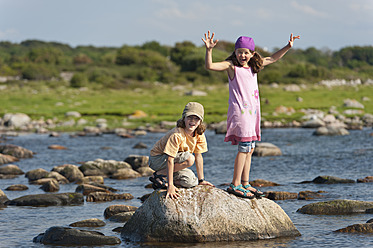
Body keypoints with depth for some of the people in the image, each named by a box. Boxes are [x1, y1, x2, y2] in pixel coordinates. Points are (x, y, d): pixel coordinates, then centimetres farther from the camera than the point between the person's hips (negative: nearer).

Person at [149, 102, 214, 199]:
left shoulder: (200, 135, -9)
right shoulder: (177, 135, -30)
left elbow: (198, 156, -1)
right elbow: (170, 159, -32)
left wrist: (201, 180, 0)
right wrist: (170, 185, -35)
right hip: (157, 159, -8)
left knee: (190, 182, -9)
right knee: (189, 159, -30)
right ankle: (158, 175, -15)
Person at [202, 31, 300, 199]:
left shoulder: (254, 66, 14)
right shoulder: (231, 66, -5)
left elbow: (272, 59, 28)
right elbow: (210, 66, -18)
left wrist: (288, 47, 24)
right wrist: (209, 50, -32)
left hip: (252, 112, 8)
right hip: (239, 110, -8)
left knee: (250, 148, 10)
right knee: (244, 147, -14)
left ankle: (245, 184, 16)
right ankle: (235, 185, -13)